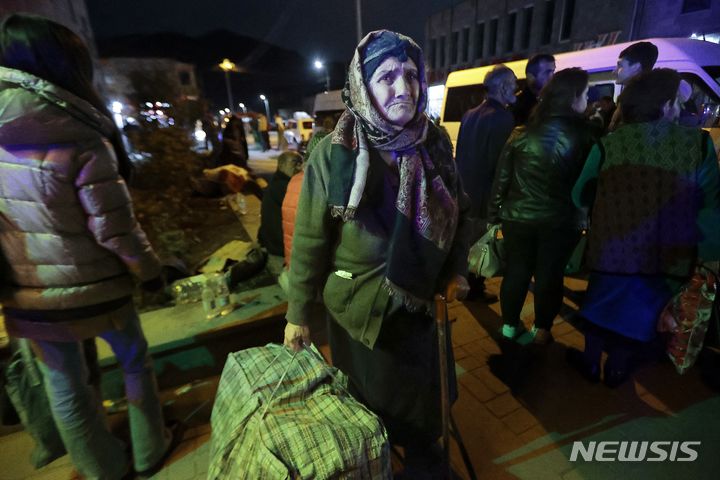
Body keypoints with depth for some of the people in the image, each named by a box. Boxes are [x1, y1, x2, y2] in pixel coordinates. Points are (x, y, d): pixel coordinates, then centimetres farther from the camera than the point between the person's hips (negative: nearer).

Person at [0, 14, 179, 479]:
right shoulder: (82, 143, -20)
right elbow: (114, 229, -19)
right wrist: (150, 269, -4)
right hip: (94, 288, -4)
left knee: (65, 384, 19)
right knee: (135, 361, 19)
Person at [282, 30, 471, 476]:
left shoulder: (434, 144, -6)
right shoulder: (334, 153, -18)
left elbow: (459, 211, 6)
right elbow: (310, 239, -14)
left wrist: (456, 270, 3)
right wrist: (298, 314, -9)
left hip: (417, 297, 4)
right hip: (359, 302, -3)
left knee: (420, 385, 23)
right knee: (368, 393, 20)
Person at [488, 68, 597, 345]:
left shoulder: (522, 132, -1)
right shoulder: (583, 135, -6)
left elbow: (502, 176, 0)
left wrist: (495, 212, 7)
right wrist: (584, 214, 8)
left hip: (518, 216, 2)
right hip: (561, 220, -2)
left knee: (516, 270, 13)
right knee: (550, 274, 12)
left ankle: (509, 325, 27)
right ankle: (542, 329, 26)